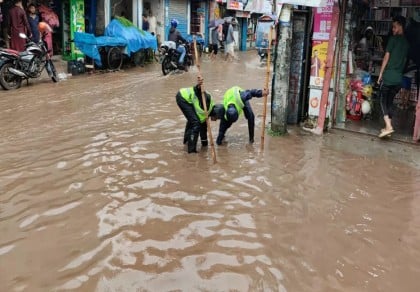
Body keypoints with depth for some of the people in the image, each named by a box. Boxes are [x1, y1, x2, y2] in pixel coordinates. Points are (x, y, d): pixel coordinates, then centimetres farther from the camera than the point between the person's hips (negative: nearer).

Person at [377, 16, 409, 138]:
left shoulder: (393, 38, -5)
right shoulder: (407, 43, 14)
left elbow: (387, 57, -8)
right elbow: (404, 60, 18)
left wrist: (380, 73, -4)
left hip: (388, 75, -6)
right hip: (398, 77, 6)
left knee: (383, 100, -2)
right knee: (390, 101, 14)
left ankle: (388, 126, -16)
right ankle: (388, 127, 13)